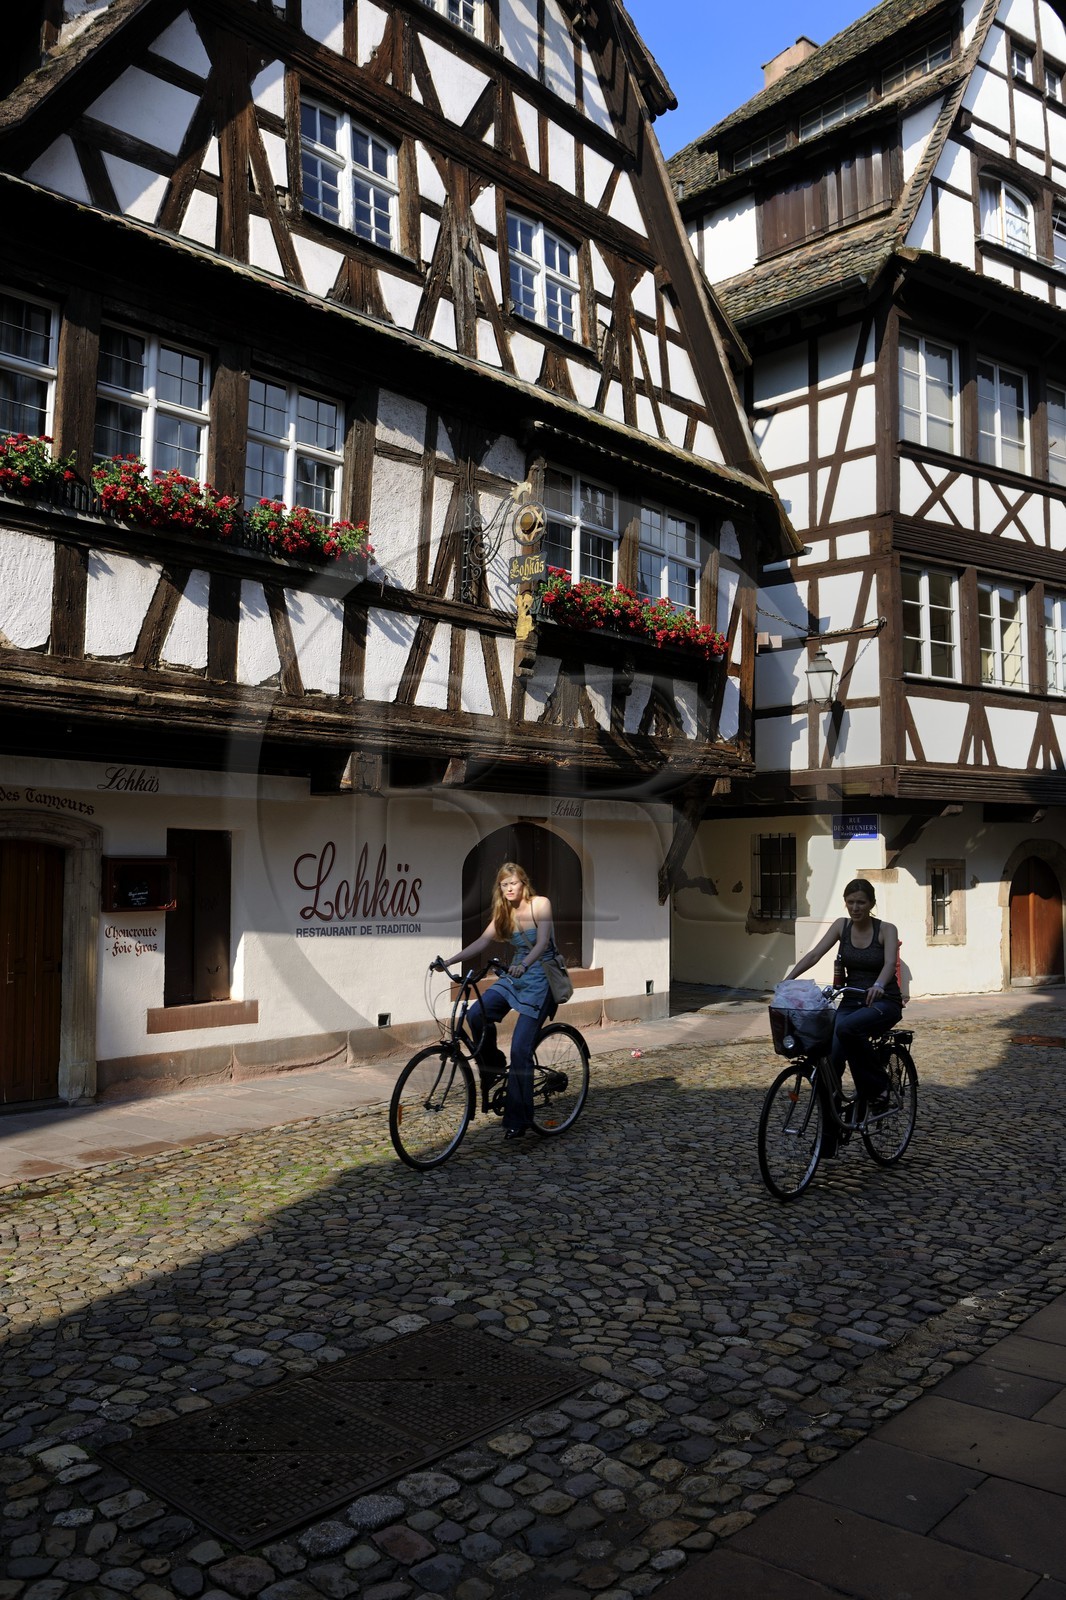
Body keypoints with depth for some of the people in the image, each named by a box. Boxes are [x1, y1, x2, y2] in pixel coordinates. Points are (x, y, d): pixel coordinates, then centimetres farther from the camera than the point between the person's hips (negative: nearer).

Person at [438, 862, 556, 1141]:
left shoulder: (540, 904, -9)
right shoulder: (504, 914, 9)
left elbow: (542, 943, -20)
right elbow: (482, 942, 1)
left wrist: (523, 965, -38)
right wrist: (449, 960, -11)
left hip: (540, 979, -6)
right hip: (514, 976, 6)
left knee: (520, 1050, -12)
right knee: (476, 1015, -20)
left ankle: (517, 1120, -4)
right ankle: (493, 1065, 7)